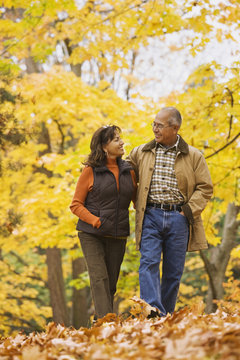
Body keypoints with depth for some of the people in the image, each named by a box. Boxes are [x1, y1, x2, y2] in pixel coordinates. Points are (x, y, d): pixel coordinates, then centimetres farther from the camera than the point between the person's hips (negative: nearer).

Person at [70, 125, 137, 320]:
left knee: (111, 281, 5)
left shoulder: (128, 171, 10)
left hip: (118, 236, 4)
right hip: (91, 234, -4)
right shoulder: (90, 171, -2)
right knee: (99, 278, -14)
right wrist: (96, 221, -14)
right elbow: (76, 204, -1)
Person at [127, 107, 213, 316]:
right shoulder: (141, 153, 10)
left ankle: (166, 315, 13)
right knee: (149, 263, -16)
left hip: (179, 218, 0)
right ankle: (152, 312, -26)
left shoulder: (193, 156, 4)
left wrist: (189, 211, -6)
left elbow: (205, 188, 4)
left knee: (174, 271, 3)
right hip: (151, 216, 1)